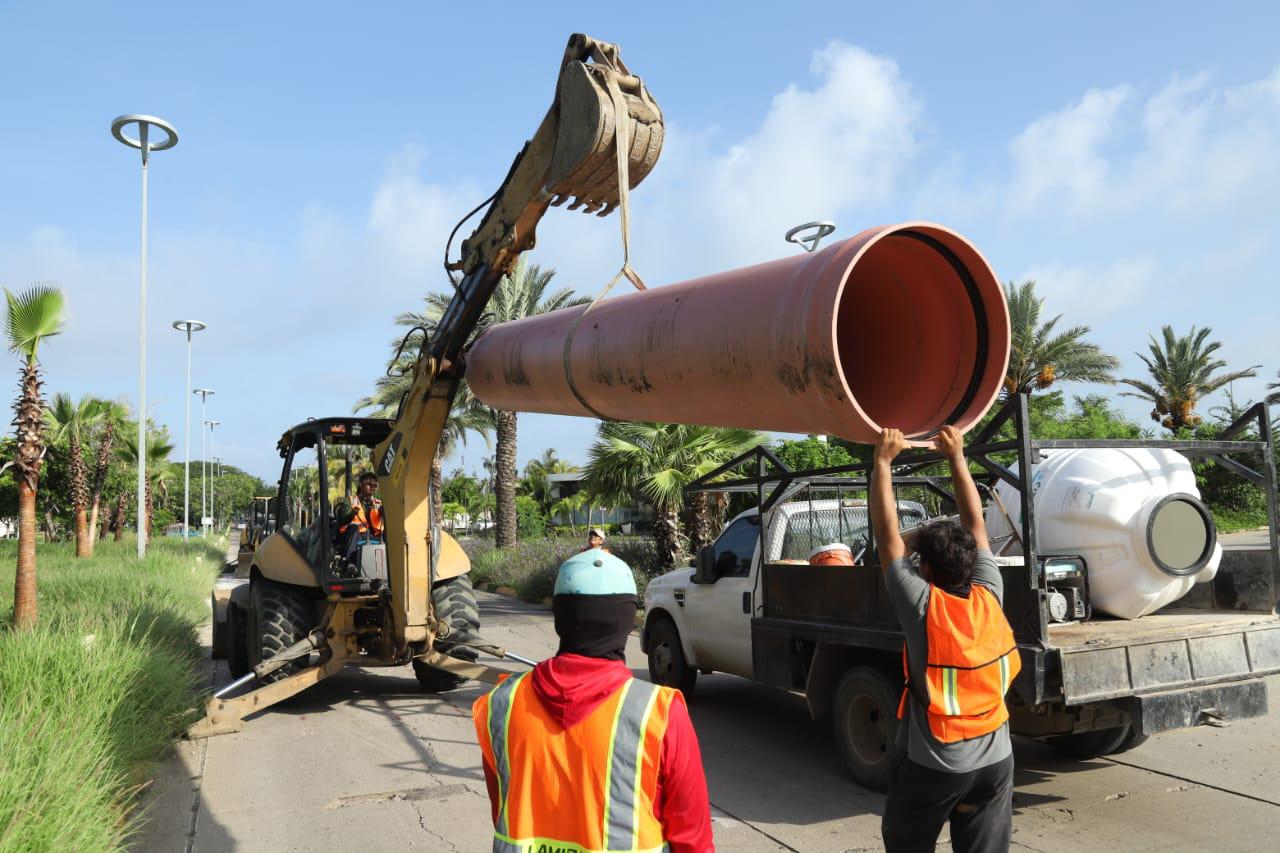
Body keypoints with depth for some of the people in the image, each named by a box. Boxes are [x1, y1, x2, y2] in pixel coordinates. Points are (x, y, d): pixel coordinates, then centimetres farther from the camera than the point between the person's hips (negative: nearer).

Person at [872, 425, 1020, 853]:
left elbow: (887, 534, -13)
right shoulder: (990, 597, -7)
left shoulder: (922, 606, -17)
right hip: (994, 761, 4)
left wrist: (883, 461, -8)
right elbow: (975, 524, 2)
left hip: (932, 766, -4)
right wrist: (956, 458, 8)